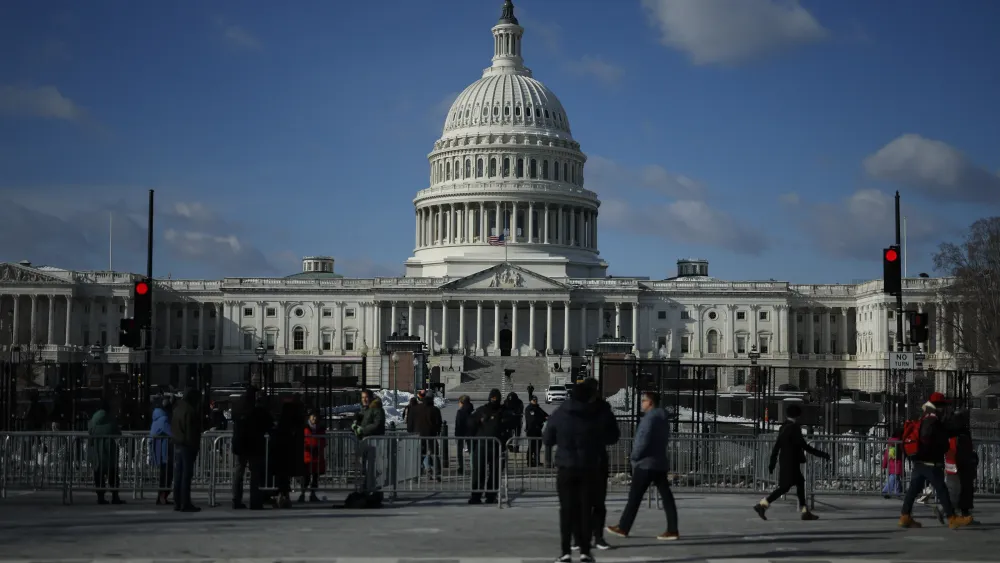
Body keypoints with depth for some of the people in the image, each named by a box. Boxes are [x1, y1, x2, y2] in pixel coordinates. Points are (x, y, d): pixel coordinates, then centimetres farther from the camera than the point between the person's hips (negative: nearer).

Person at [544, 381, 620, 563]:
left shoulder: (559, 415, -2)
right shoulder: (597, 415, -3)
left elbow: (547, 440, 4)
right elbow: (612, 437, 6)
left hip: (566, 468, 0)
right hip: (590, 468, 0)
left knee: (567, 509, 4)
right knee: (586, 509, 7)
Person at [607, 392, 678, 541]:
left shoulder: (650, 418, -14)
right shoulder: (663, 417, 15)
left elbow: (643, 441, -21)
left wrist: (634, 457, -8)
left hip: (646, 463, -9)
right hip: (660, 462, 9)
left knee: (634, 496, 0)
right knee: (666, 496, 2)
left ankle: (623, 528, 6)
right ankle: (672, 530, -1)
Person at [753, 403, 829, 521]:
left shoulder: (783, 427, 11)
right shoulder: (794, 428, -15)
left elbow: (776, 446, 12)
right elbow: (804, 445, -17)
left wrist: (772, 462, 15)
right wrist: (821, 454, -12)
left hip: (785, 461, 10)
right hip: (791, 462, -10)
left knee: (800, 483, 13)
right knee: (785, 486, -9)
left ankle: (805, 512, 15)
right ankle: (762, 505, -13)